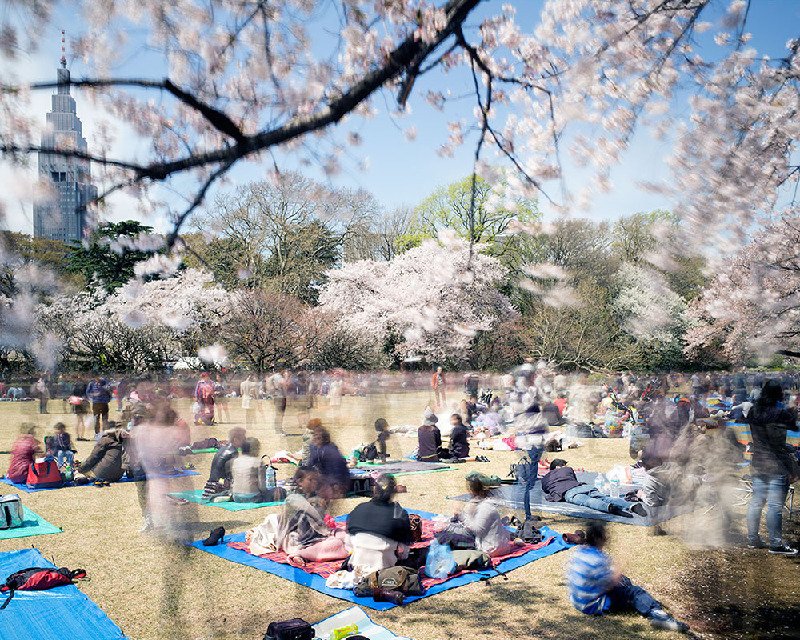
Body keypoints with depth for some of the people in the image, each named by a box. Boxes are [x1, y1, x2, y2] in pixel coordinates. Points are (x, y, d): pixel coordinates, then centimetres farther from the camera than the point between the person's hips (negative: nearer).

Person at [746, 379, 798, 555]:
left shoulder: (753, 412, 7)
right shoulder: (781, 414, -13)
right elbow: (781, 446, -12)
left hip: (757, 466, 7)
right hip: (777, 468, -7)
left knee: (756, 503, 12)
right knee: (775, 506, -2)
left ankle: (753, 539, 20)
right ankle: (776, 544, 3)